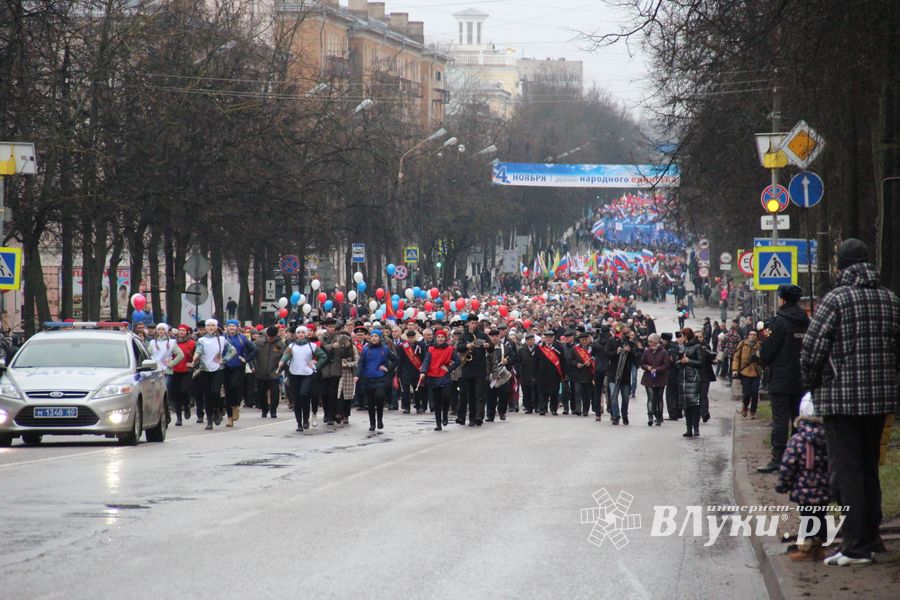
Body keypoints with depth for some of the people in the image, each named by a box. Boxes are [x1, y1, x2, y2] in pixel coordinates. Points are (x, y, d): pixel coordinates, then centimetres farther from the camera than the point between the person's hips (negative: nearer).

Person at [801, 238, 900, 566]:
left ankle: (856, 546, -5)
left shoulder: (836, 299, -11)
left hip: (841, 398, -6)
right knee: (869, 468, 18)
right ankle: (871, 536, 25)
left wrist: (812, 383, 4)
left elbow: (812, 349, -13)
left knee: (847, 471, -3)